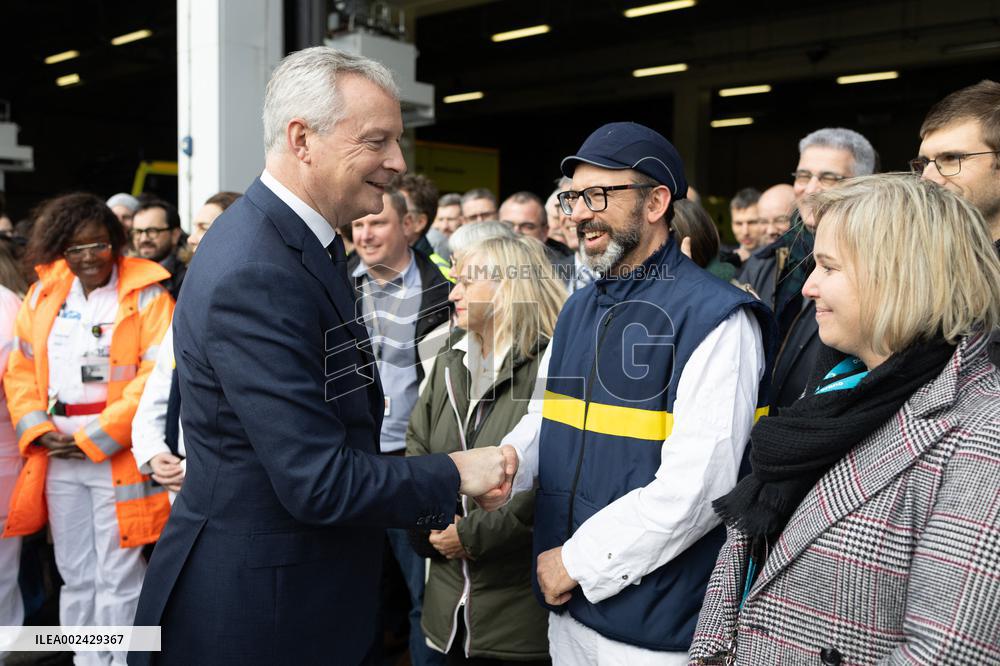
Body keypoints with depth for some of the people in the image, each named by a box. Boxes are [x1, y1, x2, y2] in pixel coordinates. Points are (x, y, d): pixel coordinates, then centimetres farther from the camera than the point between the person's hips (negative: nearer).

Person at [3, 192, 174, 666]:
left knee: (118, 578, 0)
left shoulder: (146, 295, -7)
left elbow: (158, 377, -14)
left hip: (117, 457, -5)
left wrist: (96, 439, -14)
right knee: (75, 576, 15)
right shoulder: (43, 294, 10)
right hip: (57, 456, 5)